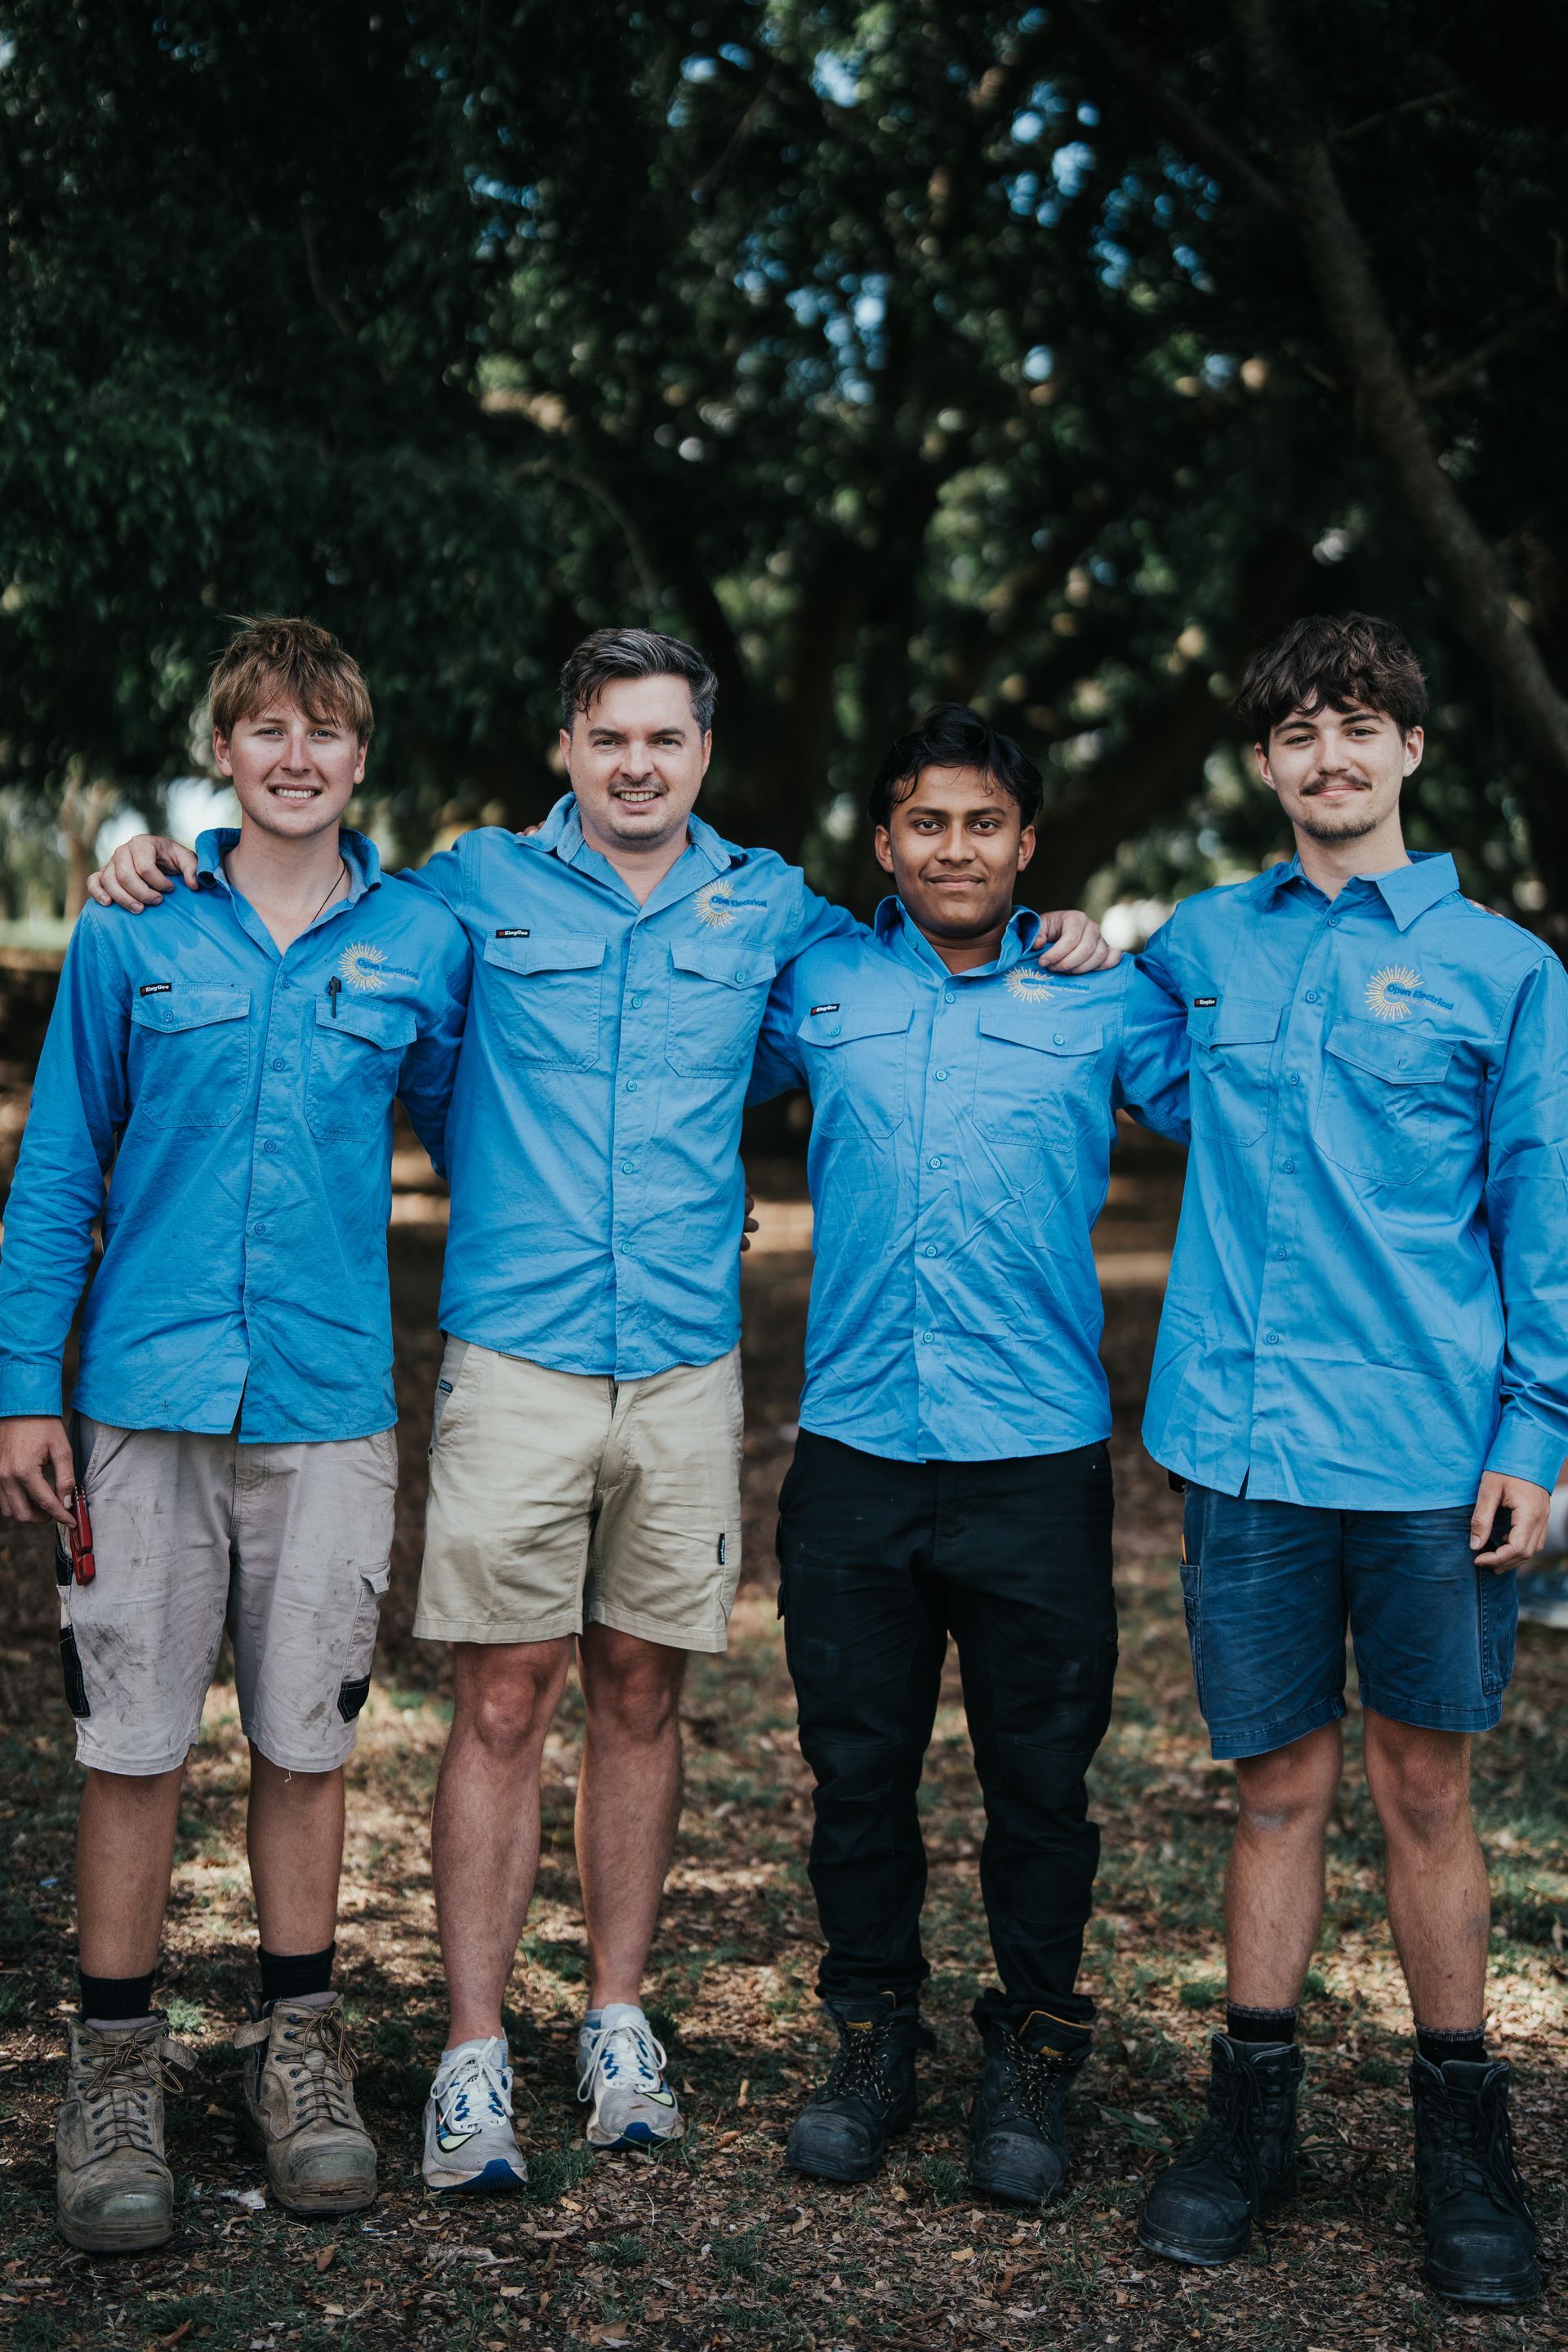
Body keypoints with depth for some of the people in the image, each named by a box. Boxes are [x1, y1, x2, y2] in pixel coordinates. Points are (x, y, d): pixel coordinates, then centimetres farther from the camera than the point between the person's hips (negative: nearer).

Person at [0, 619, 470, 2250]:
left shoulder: (423, 945, 4)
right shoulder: (131, 936, 3)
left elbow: (472, 1143, 14)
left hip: (331, 1400, 1)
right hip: (148, 1396, 0)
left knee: (305, 1738, 9)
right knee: (132, 1740, 3)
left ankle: (298, 2048, 24)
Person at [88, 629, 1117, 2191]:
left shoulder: (766, 909, 10)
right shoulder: (479, 889, 4)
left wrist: (1045, 938, 10)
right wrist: (170, 863, 2)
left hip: (686, 1367, 2)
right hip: (515, 1361, -2)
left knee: (642, 1697, 10)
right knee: (501, 1706, -2)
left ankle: (617, 2021, 24)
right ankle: (474, 2057, 7)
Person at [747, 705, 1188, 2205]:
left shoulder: (1104, 999, 5)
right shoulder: (814, 987, 8)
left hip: (1037, 1459, -1)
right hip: (856, 1450, 1)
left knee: (1041, 1777, 6)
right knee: (857, 1768, 10)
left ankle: (1033, 2054, 24)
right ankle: (872, 2037, 28)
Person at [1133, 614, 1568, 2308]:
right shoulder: (1206, 944, 10)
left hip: (1431, 1455, -2)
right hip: (1244, 1445, 2)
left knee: (1425, 1790, 7)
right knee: (1278, 1785, 9)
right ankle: (1251, 2116, 22)